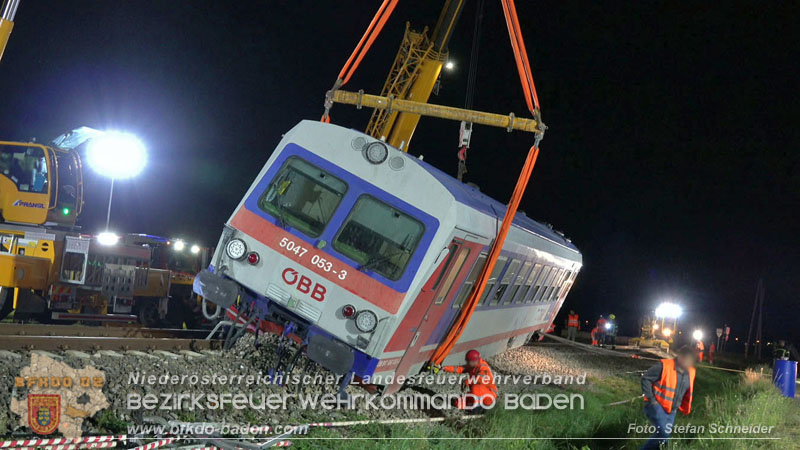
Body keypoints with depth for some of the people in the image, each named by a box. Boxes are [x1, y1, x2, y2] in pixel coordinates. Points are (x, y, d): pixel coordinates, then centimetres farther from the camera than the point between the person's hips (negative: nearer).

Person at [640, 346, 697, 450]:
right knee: (663, 433, -23)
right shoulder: (664, 366, -21)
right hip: (656, 405, -7)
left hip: (671, 411, 7)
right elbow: (646, 378, -15)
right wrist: (651, 399, -17)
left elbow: (688, 393, 19)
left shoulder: (690, 373, 1)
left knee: (665, 436, 9)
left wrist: (685, 408, 19)